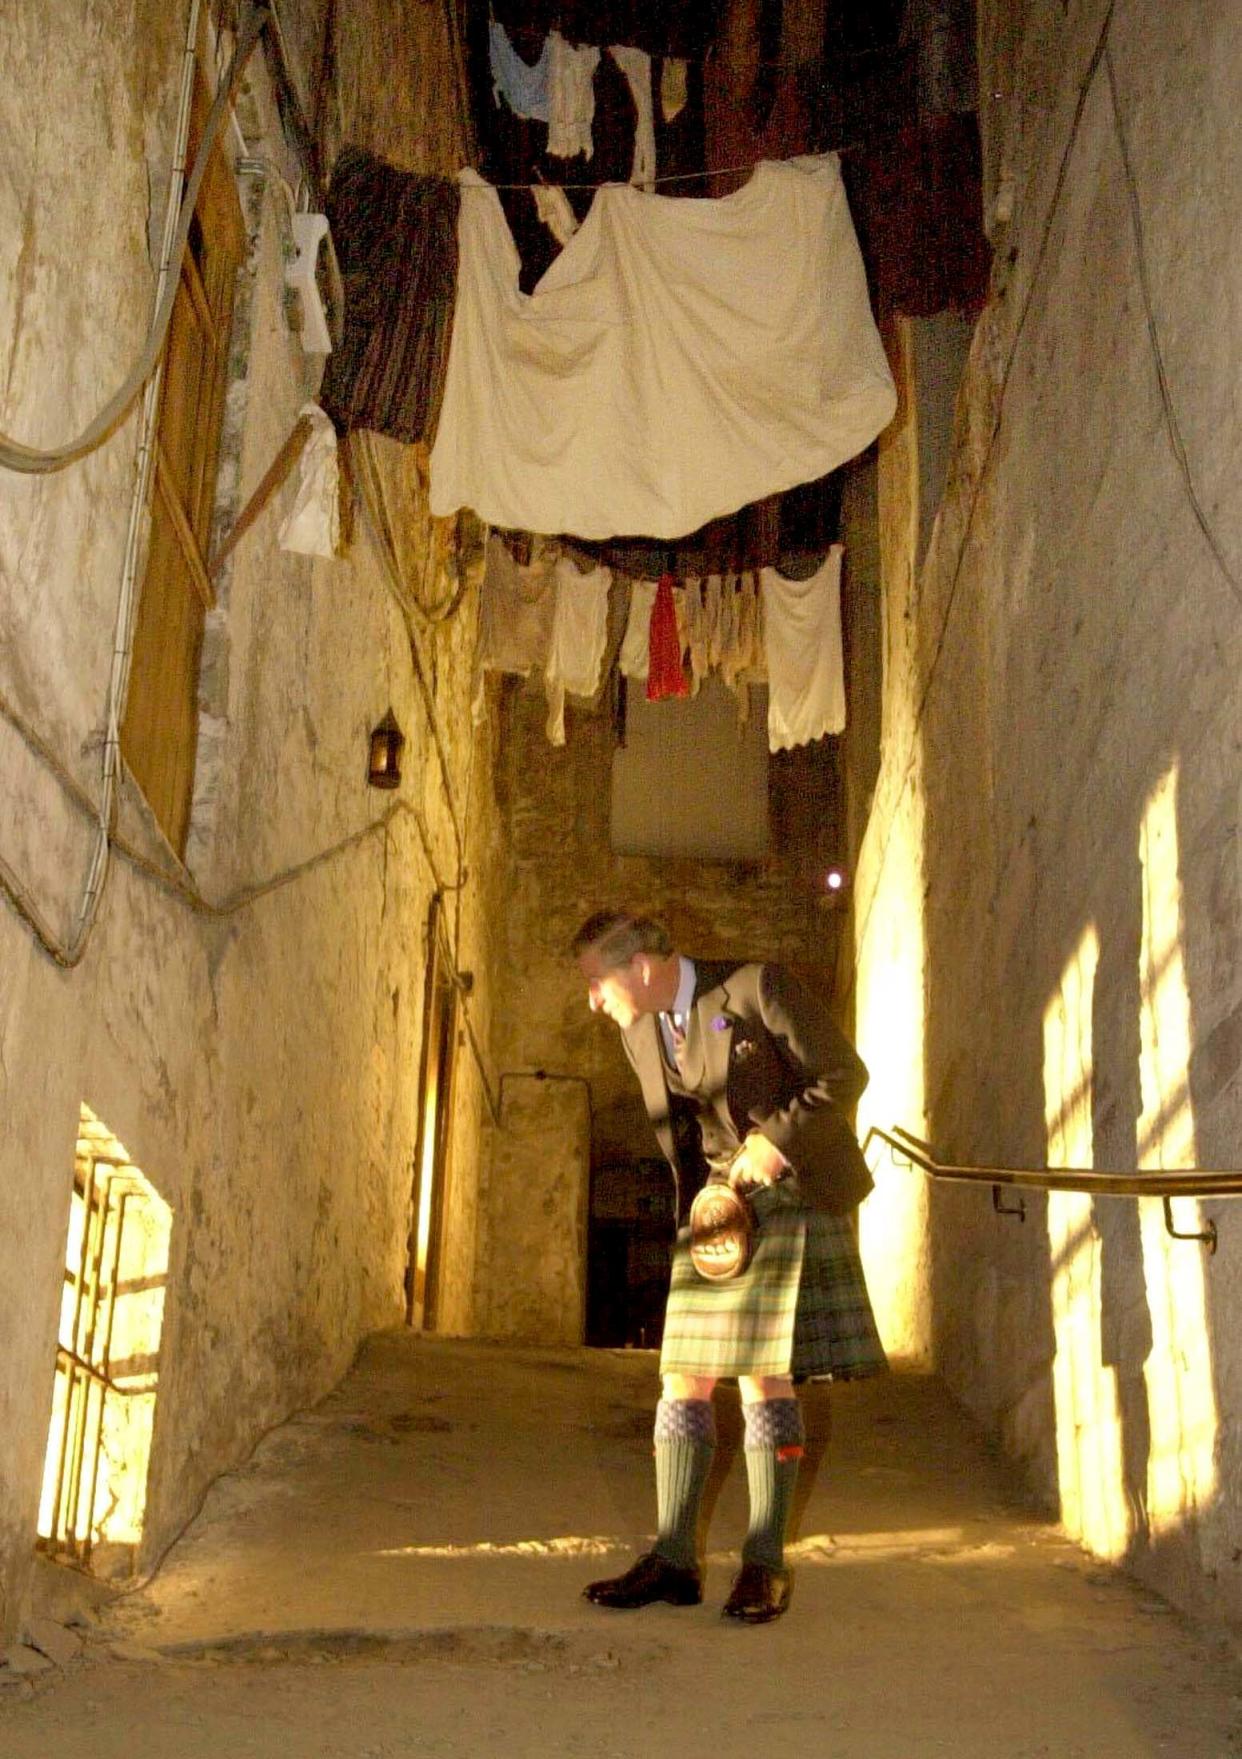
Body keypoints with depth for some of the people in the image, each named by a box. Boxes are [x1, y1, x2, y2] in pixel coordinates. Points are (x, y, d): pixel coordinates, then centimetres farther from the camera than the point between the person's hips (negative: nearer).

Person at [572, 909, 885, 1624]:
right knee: (684, 1377, 3)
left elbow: (845, 1074, -11)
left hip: (792, 1195, -6)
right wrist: (701, 1200, 6)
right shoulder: (638, 1030, 7)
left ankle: (766, 1563, 7)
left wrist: (776, 1142, -18)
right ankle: (673, 1559, 12)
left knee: (765, 1377, -5)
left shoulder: (758, 988, -15)